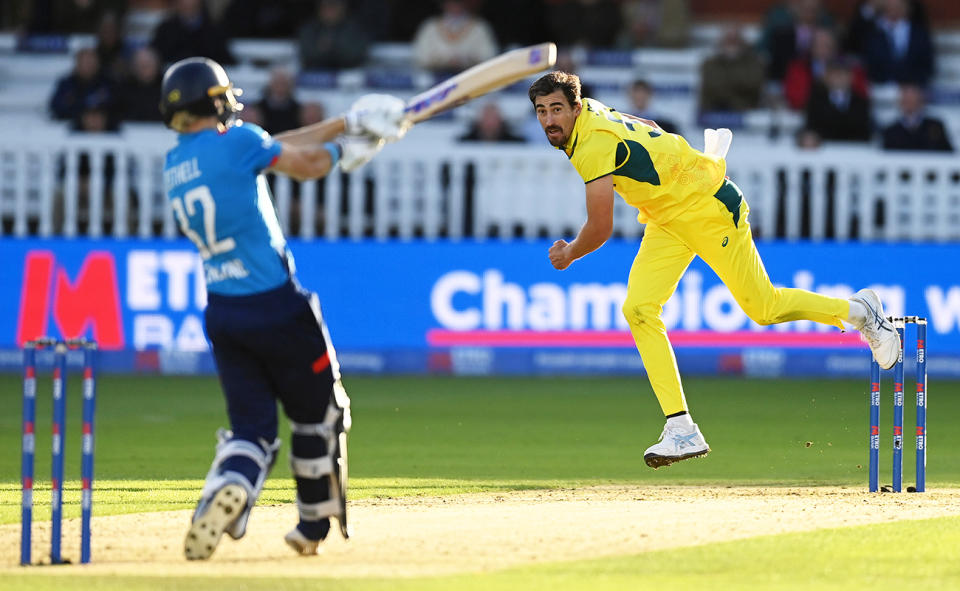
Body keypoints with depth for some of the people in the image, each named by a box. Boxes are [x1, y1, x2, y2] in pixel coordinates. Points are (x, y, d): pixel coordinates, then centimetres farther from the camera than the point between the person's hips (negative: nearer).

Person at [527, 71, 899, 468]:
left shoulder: (595, 144, -29)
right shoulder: (591, 110, 0)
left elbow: (600, 230, -26)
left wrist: (568, 255, -6)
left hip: (708, 208, -9)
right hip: (667, 223, 9)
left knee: (763, 308, 0)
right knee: (639, 310, -8)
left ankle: (859, 311, 25)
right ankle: (682, 429, -11)